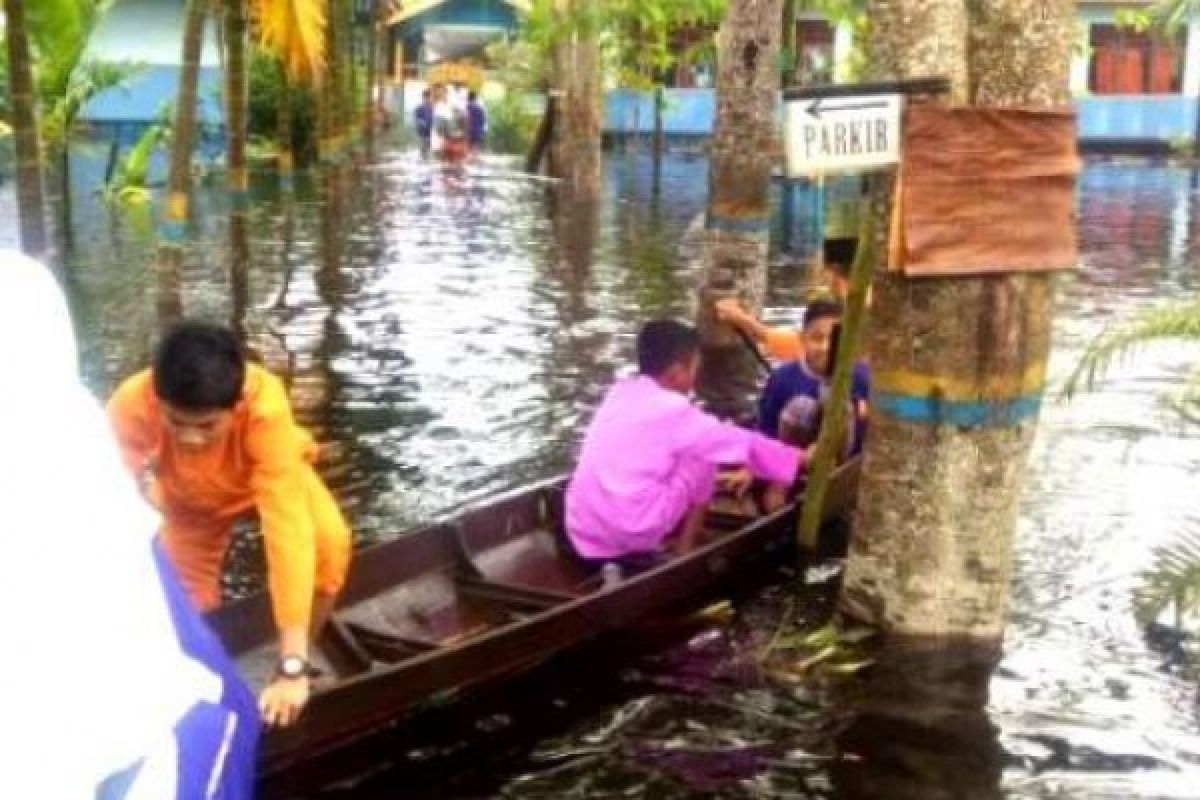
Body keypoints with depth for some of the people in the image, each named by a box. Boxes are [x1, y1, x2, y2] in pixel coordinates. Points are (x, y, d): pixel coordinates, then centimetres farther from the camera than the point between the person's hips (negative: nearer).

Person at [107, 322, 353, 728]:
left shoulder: (265, 406, -46)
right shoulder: (129, 408, -40)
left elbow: (288, 527, -49)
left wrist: (292, 663, -52)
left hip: (268, 473, -2)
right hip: (189, 497, 2)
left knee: (329, 542, -28)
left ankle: (301, 661, -2)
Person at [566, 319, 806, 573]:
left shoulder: (618, 393, 13)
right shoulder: (674, 410, -7)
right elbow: (743, 442, 4)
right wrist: (799, 458, 18)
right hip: (633, 534, -6)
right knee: (702, 456, 9)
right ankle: (684, 554, 14)